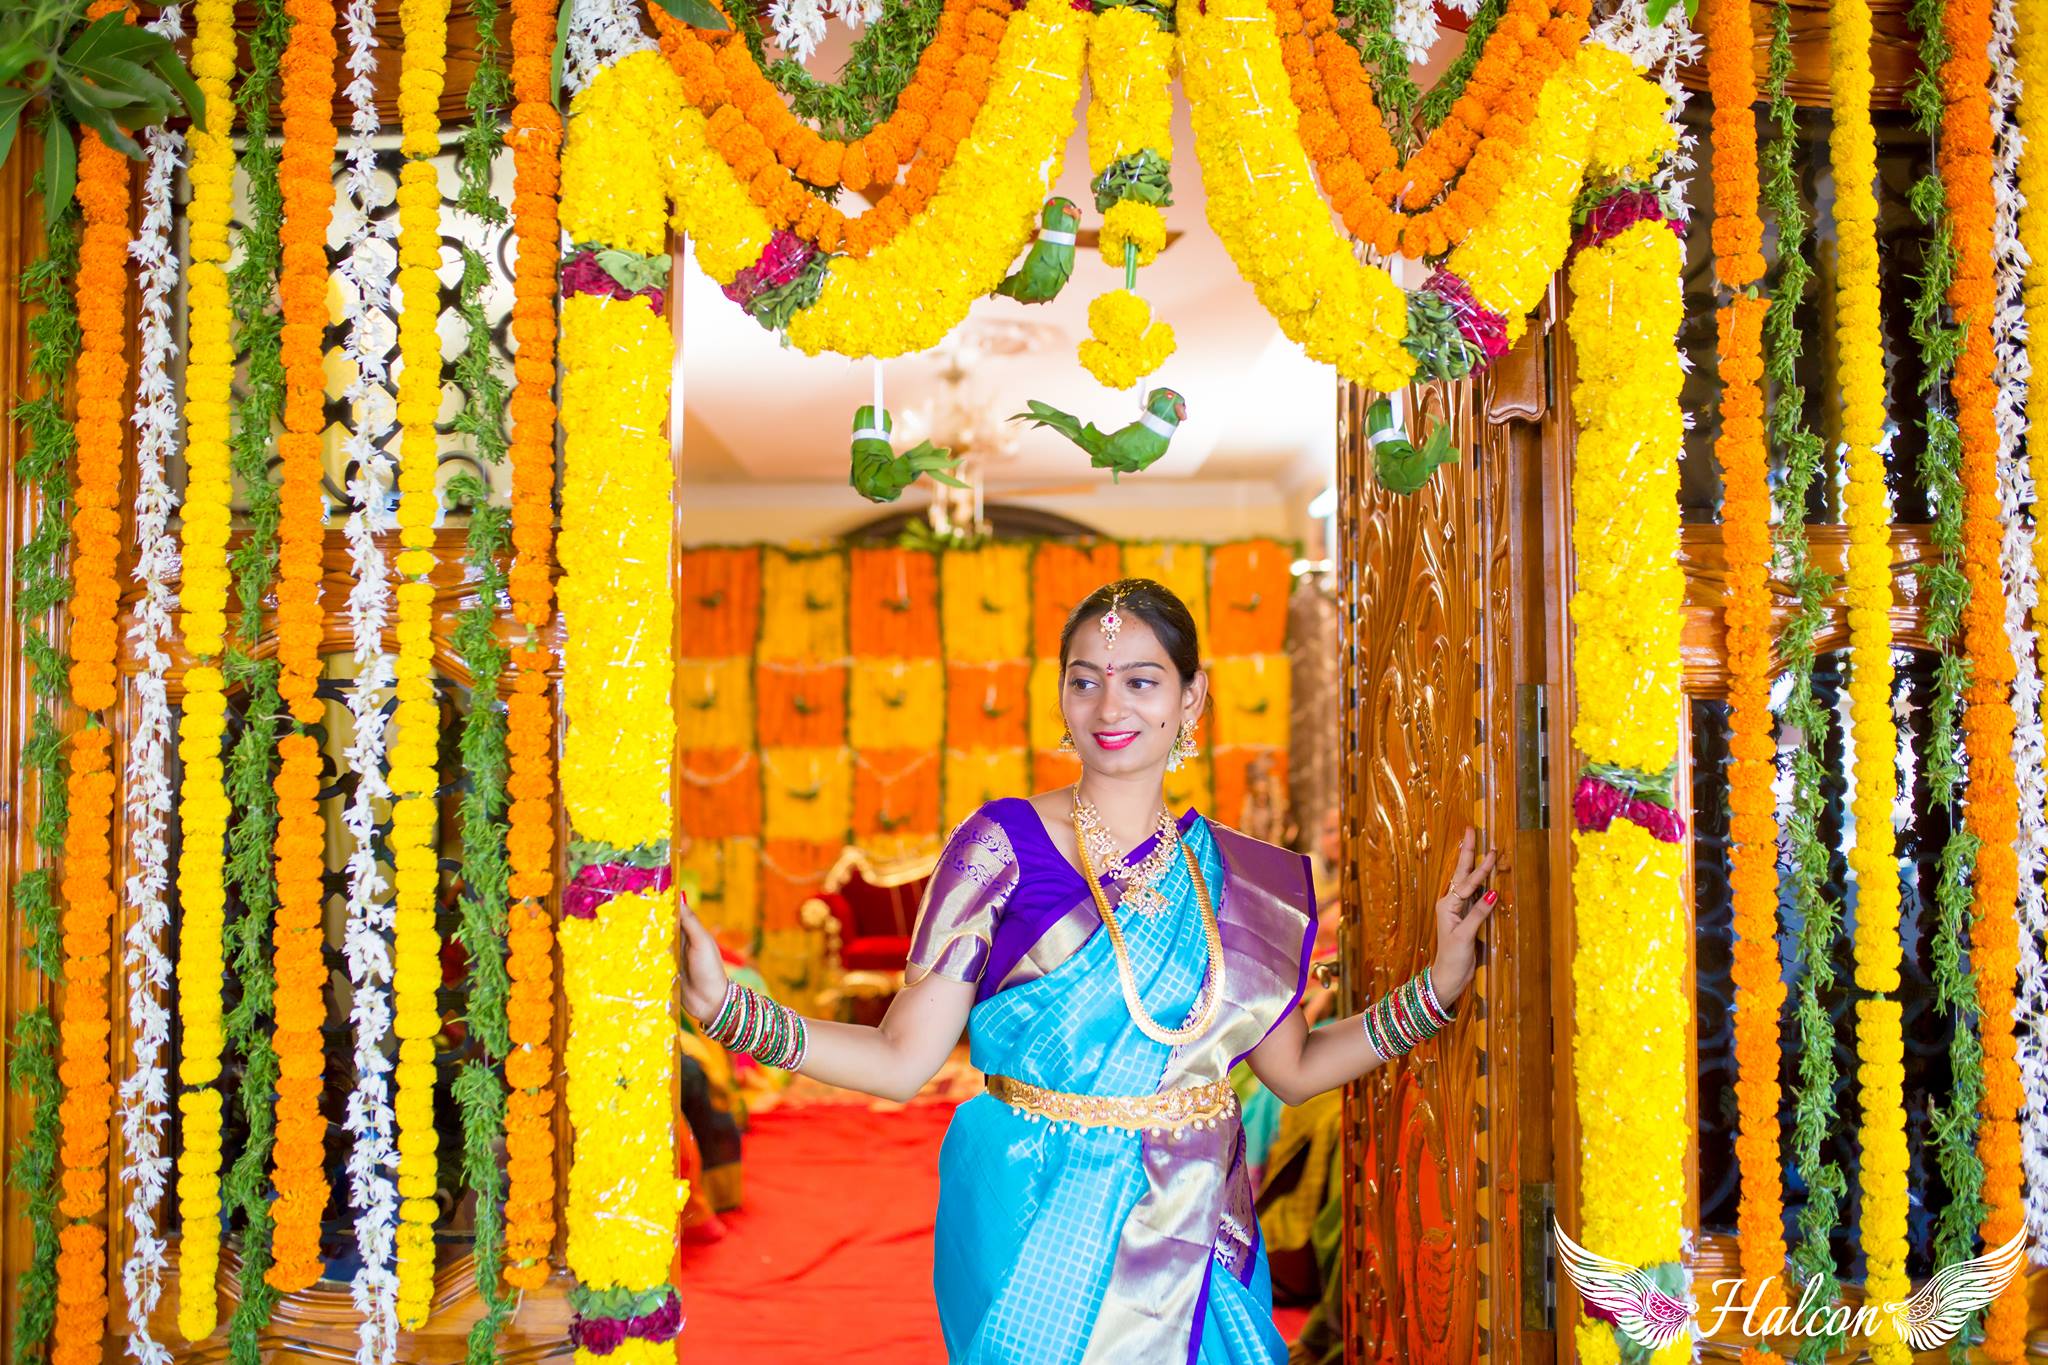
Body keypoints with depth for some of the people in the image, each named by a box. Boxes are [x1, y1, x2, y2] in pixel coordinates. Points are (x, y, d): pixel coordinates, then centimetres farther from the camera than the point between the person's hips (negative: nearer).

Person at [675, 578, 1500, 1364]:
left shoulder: (1234, 875, 2)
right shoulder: (1003, 845, -9)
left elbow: (1292, 1067, 9)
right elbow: (903, 1059, -12)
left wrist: (1438, 984, 4)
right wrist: (727, 1008, -24)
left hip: (1193, 1237, 3)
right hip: (1040, 1240, -3)